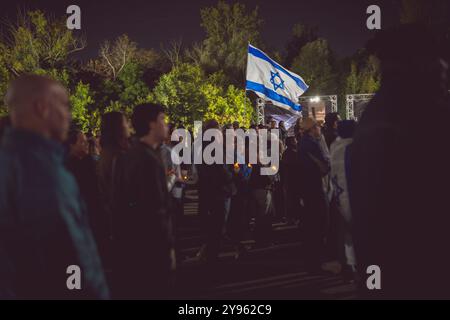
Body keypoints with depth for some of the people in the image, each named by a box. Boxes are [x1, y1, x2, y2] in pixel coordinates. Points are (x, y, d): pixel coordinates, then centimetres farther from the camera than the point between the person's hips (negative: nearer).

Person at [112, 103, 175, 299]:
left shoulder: (131, 156, 10)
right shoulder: (149, 159, -19)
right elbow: (156, 209, -23)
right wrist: (168, 245, -18)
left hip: (129, 241, 10)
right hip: (149, 245, -9)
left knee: (128, 291, 16)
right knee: (152, 292, 0)